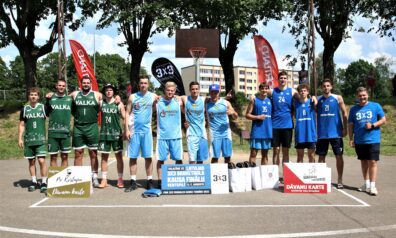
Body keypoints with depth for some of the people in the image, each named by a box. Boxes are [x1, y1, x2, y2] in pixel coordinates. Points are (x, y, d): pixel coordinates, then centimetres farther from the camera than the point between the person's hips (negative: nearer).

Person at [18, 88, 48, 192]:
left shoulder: (43, 107, 2)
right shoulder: (25, 109, 7)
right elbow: (21, 125, 9)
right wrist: (20, 138, 4)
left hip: (40, 139, -2)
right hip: (28, 140, 2)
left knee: (41, 160, -11)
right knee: (31, 161, 9)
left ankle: (44, 183, -1)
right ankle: (34, 182, 21)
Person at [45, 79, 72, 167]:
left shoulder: (69, 99, 7)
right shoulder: (50, 98, 3)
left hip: (65, 132, 1)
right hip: (53, 132, -1)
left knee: (64, 157, 8)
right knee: (53, 157, 4)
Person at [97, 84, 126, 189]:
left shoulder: (119, 104, 2)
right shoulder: (101, 103, 6)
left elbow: (125, 117, 1)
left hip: (116, 133, -1)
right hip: (104, 133, 2)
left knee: (119, 156, 1)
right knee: (104, 156, 4)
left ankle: (120, 179, 9)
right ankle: (104, 180, 11)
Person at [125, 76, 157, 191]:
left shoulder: (153, 96, 5)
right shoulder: (132, 97, 5)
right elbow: (127, 113, 3)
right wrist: (127, 129, -4)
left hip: (147, 130, 0)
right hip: (134, 130, 0)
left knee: (148, 157, 2)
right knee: (133, 157, 3)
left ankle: (150, 181, 11)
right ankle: (133, 182, 10)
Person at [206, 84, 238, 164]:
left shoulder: (226, 103, 4)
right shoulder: (206, 102, 1)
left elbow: (235, 117, 8)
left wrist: (233, 113, -14)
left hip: (226, 132, 2)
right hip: (214, 133, -2)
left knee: (228, 156, 6)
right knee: (215, 156, -4)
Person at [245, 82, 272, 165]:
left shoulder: (270, 100, 9)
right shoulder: (254, 99, 0)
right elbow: (247, 115, -1)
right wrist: (258, 117, -14)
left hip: (268, 131, 4)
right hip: (256, 131, -4)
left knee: (265, 154, 12)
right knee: (253, 153, -4)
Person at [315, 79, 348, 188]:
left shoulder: (338, 98, 2)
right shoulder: (318, 100, 6)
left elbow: (344, 114, 3)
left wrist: (345, 128, -2)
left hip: (336, 132, -1)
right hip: (322, 133, 2)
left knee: (339, 156, 1)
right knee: (321, 156, 7)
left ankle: (340, 180, 12)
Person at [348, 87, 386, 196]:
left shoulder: (376, 106, 1)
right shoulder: (354, 109, 7)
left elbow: (383, 120, 2)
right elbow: (350, 125, 10)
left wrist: (372, 125, -14)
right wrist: (351, 138, 4)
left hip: (373, 140, -3)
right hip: (359, 141, 3)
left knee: (372, 162, -6)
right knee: (364, 162, 12)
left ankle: (372, 186, -1)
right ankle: (366, 184, 23)